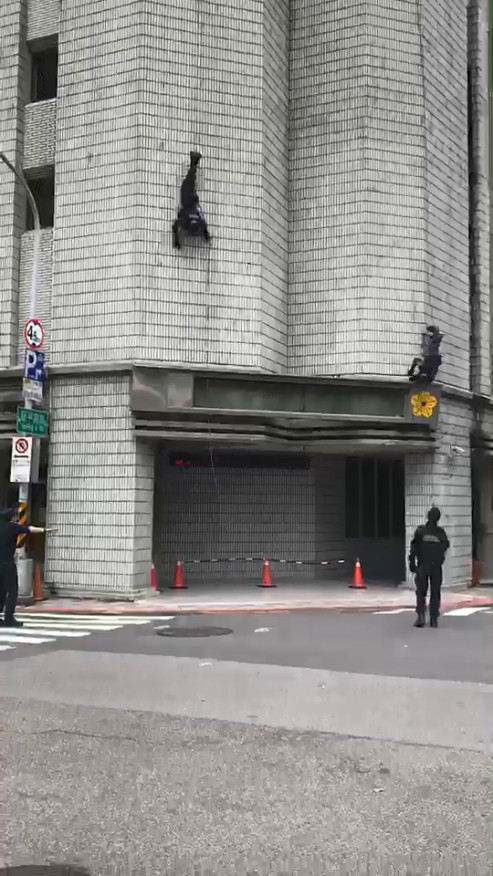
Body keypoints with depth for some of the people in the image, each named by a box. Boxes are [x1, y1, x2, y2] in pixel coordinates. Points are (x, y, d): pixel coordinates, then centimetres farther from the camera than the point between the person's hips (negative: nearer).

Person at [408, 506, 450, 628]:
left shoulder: (420, 531, -7)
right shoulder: (441, 532, -4)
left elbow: (413, 549, -8)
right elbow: (446, 546, 12)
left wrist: (412, 563, -3)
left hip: (422, 566, -1)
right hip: (436, 566, 1)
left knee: (421, 592, 8)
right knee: (435, 593, 8)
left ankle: (421, 615, -8)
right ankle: (433, 619, 5)